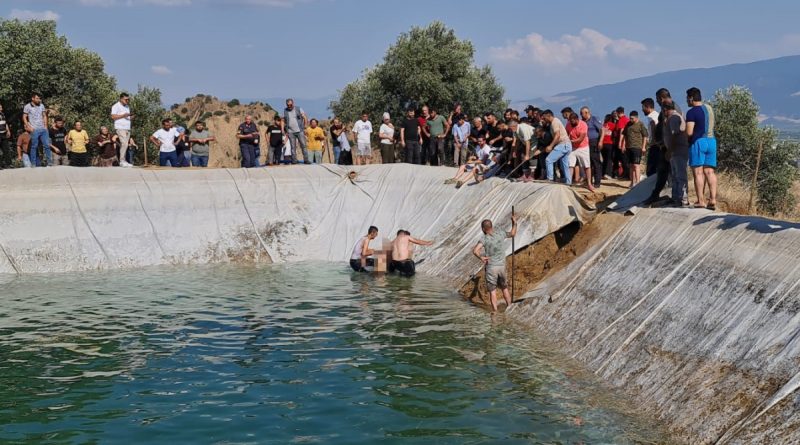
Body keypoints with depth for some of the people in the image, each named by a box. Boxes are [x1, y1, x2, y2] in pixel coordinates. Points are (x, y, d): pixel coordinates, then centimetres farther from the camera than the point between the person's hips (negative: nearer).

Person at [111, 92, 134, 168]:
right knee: (124, 144, -18)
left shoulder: (127, 107, 22)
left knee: (125, 145, 4)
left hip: (127, 128, 8)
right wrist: (123, 115, -18)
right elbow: (113, 116, -10)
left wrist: (130, 117, 8)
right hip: (120, 128, -8)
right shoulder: (116, 106, -2)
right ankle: (122, 161, -17)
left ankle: (124, 161, 5)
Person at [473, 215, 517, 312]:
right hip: (502, 266, 4)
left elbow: (475, 251, -27)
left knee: (492, 290, 5)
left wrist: (481, 258, -11)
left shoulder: (484, 239, -13)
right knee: (505, 288, 20)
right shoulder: (500, 234, -2)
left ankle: (495, 311, 3)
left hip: (491, 267, -3)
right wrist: (514, 222, 29)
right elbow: (512, 234, 18)